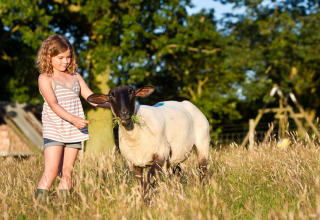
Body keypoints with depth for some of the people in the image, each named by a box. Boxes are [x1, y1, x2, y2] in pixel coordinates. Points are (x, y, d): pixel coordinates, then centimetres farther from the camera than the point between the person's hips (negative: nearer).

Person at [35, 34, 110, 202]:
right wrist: (73, 119, -30)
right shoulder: (45, 78, -5)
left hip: (74, 131, 5)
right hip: (53, 130, -5)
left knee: (67, 172, 5)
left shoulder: (75, 76, 12)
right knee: (51, 170, -13)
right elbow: (53, 104, -17)